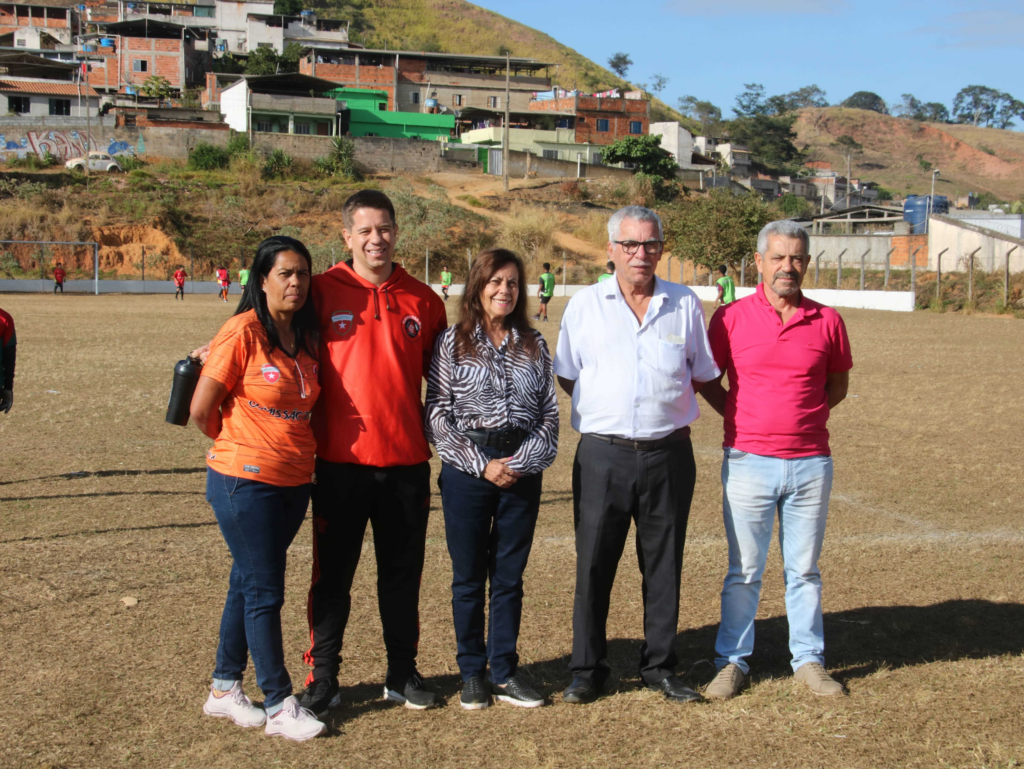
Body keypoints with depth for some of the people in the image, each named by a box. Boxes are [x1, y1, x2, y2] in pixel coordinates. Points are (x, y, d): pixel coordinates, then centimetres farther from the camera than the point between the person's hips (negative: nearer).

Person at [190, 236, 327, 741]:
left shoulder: (307, 337, 7)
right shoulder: (242, 332, -13)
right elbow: (202, 409, -10)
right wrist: (238, 445, 4)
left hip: (294, 481, 7)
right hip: (245, 481, -7)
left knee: (248, 584, 16)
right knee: (264, 592, -1)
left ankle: (224, 690, 28)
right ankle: (279, 706, 8)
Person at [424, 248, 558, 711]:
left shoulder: (534, 346, 8)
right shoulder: (452, 343, 0)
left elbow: (550, 414, 6)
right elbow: (437, 414, -5)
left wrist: (523, 462, -8)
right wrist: (481, 465, -11)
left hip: (522, 471, 2)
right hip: (467, 470, -2)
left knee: (510, 577, 8)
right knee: (468, 577, 6)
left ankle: (505, 673, 18)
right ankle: (472, 673, 18)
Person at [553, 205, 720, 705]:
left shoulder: (685, 304, 6)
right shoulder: (585, 305, 5)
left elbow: (702, 374, 13)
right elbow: (566, 376, 11)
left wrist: (661, 405, 3)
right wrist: (610, 409, 3)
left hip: (668, 454, 1)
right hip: (603, 455, -1)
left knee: (664, 566, 9)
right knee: (593, 566, 3)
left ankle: (659, 667, 22)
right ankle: (587, 670, 15)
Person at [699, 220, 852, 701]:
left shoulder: (827, 321, 3)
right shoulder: (731, 318, -1)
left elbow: (838, 383, 15)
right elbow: (707, 380, 9)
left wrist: (805, 414, 2)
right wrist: (740, 419, 0)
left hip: (810, 462, 2)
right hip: (749, 461, -1)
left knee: (804, 569, 12)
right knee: (743, 570, 6)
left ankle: (809, 660, 24)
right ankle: (732, 662, 18)